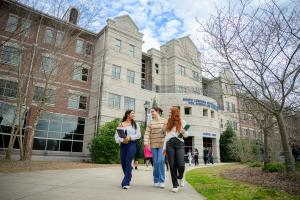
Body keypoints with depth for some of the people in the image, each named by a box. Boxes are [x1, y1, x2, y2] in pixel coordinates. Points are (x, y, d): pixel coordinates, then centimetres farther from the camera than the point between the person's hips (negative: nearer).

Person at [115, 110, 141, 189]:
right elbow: (116, 135, 2)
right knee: (123, 163, 6)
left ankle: (126, 182, -6)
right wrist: (122, 140, -16)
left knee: (128, 162, -11)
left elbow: (138, 135, 1)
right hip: (123, 144, 2)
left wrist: (130, 137, -13)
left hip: (132, 144, -2)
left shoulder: (135, 124, 10)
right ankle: (128, 178, 29)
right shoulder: (120, 125, 9)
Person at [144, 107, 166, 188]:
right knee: (155, 163, 8)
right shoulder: (150, 123, 8)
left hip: (162, 144, -3)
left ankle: (161, 181, -1)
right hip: (153, 145, 3)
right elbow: (147, 133, -1)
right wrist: (146, 142, -16)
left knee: (160, 161, -12)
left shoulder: (164, 121, 1)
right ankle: (156, 181, 20)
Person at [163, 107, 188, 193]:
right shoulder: (168, 123, 18)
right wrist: (164, 147, 15)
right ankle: (175, 185, 11)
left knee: (181, 165, -12)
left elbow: (186, 135, 10)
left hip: (179, 144, -2)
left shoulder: (182, 122, 9)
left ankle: (180, 177, 21)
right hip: (169, 144, 3)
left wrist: (183, 132, -13)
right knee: (172, 165, -2)